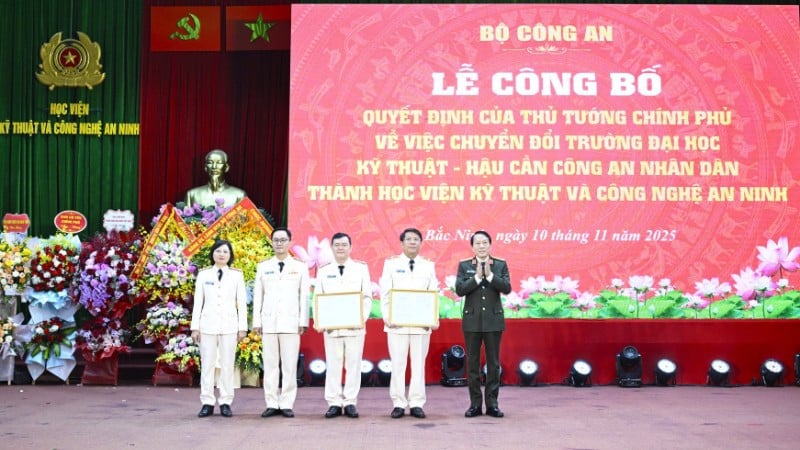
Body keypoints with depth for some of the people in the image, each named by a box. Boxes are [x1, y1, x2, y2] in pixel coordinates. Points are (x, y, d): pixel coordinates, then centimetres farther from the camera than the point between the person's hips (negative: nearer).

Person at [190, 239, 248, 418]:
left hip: (229, 325, 0)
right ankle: (207, 403, 5)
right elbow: (198, 302, 6)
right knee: (207, 364, 0)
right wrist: (195, 326, 2)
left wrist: (242, 327, 0)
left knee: (227, 364, 1)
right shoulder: (203, 274, 5)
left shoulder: (236, 275, 5)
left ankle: (225, 403, 6)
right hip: (208, 325, 0)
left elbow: (242, 302, 4)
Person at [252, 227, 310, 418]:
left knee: (290, 365, -2)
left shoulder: (300, 266, 6)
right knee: (270, 365, 2)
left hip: (291, 322, -1)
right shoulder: (263, 266, 10)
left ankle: (287, 404, 2)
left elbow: (304, 295, 4)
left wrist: (303, 321, -3)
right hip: (269, 322, 2)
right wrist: (256, 322, 4)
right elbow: (258, 295, 9)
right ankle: (272, 404, 7)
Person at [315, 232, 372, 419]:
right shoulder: (324, 271, 11)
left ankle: (350, 402, 6)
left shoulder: (361, 268, 7)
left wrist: (362, 317, -11)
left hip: (355, 326, -1)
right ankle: (334, 403, 6)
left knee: (353, 364, 0)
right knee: (333, 365, 1)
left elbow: (367, 297, 4)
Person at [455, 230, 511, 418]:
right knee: (473, 363, 3)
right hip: (472, 320, 0)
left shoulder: (500, 265, 5)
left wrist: (490, 275, -17)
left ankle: (492, 404, 9)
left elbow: (507, 288, -7)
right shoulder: (464, 265, 4)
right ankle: (475, 404, 9)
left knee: (493, 363, 3)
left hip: (493, 320, 0)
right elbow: (459, 290, -7)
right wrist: (477, 277, -17)